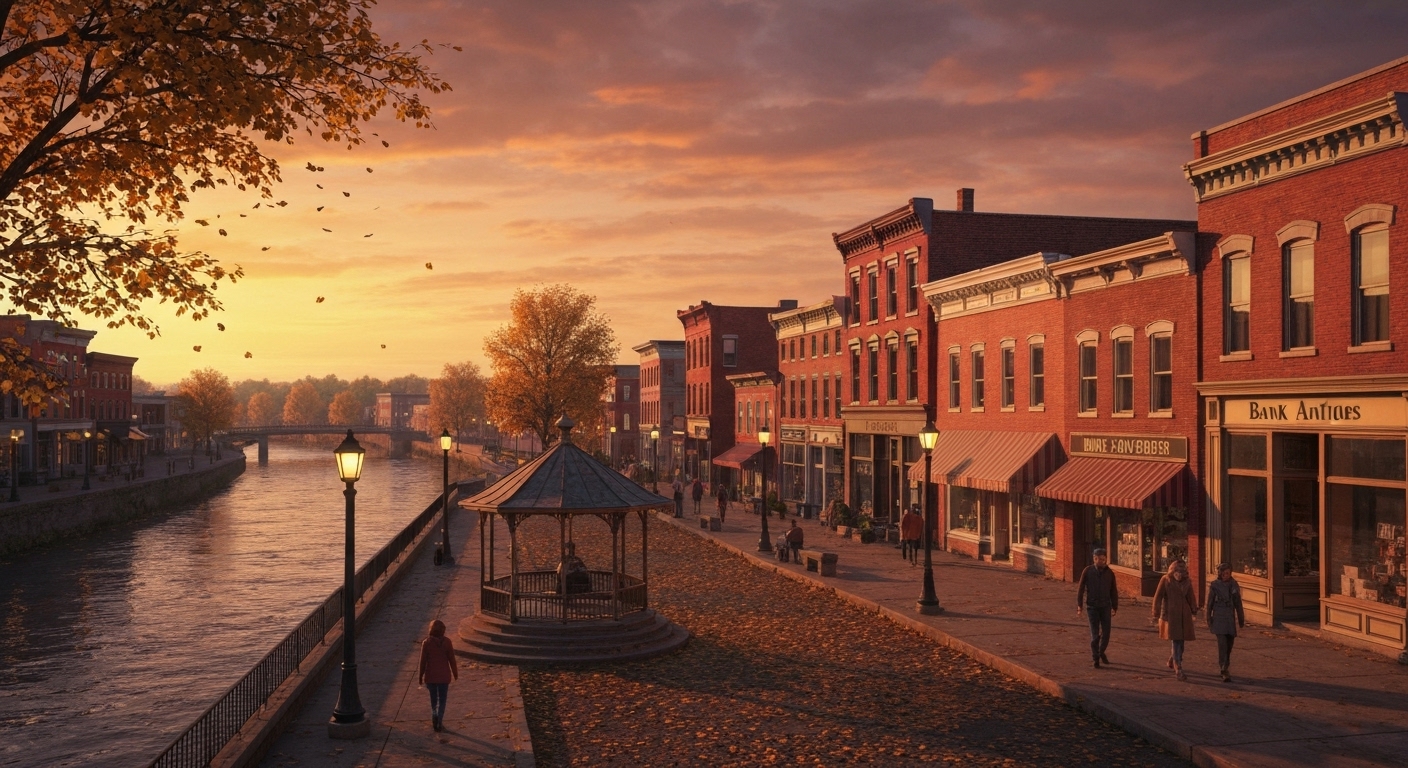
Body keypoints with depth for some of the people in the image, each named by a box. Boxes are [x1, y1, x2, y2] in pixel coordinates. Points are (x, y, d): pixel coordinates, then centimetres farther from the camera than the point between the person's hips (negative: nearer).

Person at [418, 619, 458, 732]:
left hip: (431, 676, 0)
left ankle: (435, 719, 12)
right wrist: (455, 673, 10)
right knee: (442, 700, 10)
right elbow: (452, 659, -4)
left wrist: (421, 676, 6)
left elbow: (423, 661, -6)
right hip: (444, 676, 0)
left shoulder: (426, 642, -11)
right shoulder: (446, 642, -10)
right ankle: (439, 723, 4)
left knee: (433, 699, 19)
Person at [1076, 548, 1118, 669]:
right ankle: (1095, 658, 9)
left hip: (1106, 606, 2)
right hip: (1092, 606, -2)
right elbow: (1080, 588, -1)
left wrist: (1115, 607, 8)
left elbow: (1113, 592, 9)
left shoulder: (1109, 573, 2)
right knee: (1095, 634, -1)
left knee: (1106, 633, 4)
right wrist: (1079, 605, -6)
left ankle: (1101, 652, 29)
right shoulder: (1087, 571, -4)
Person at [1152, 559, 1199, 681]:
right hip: (1170, 615, -4)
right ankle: (1178, 670, -8)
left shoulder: (1187, 582, 6)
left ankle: (1172, 662, 35)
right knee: (1176, 641, -9)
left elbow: (1191, 598, 10)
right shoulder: (1165, 580, -6)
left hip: (1184, 615, 4)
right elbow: (1158, 597, -5)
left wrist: (1194, 610, -2)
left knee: (1180, 641, 10)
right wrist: (1157, 613, -7)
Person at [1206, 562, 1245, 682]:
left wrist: (1241, 618, 12)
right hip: (1218, 617, -4)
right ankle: (1224, 672, -18)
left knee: (1229, 644, 10)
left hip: (1230, 617, 4)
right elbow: (1209, 603, 0)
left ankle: (1224, 668, 28)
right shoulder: (1214, 585, -5)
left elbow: (1238, 602, 10)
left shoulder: (1234, 584, 4)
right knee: (1222, 644, -15)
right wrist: (1208, 620, -1)